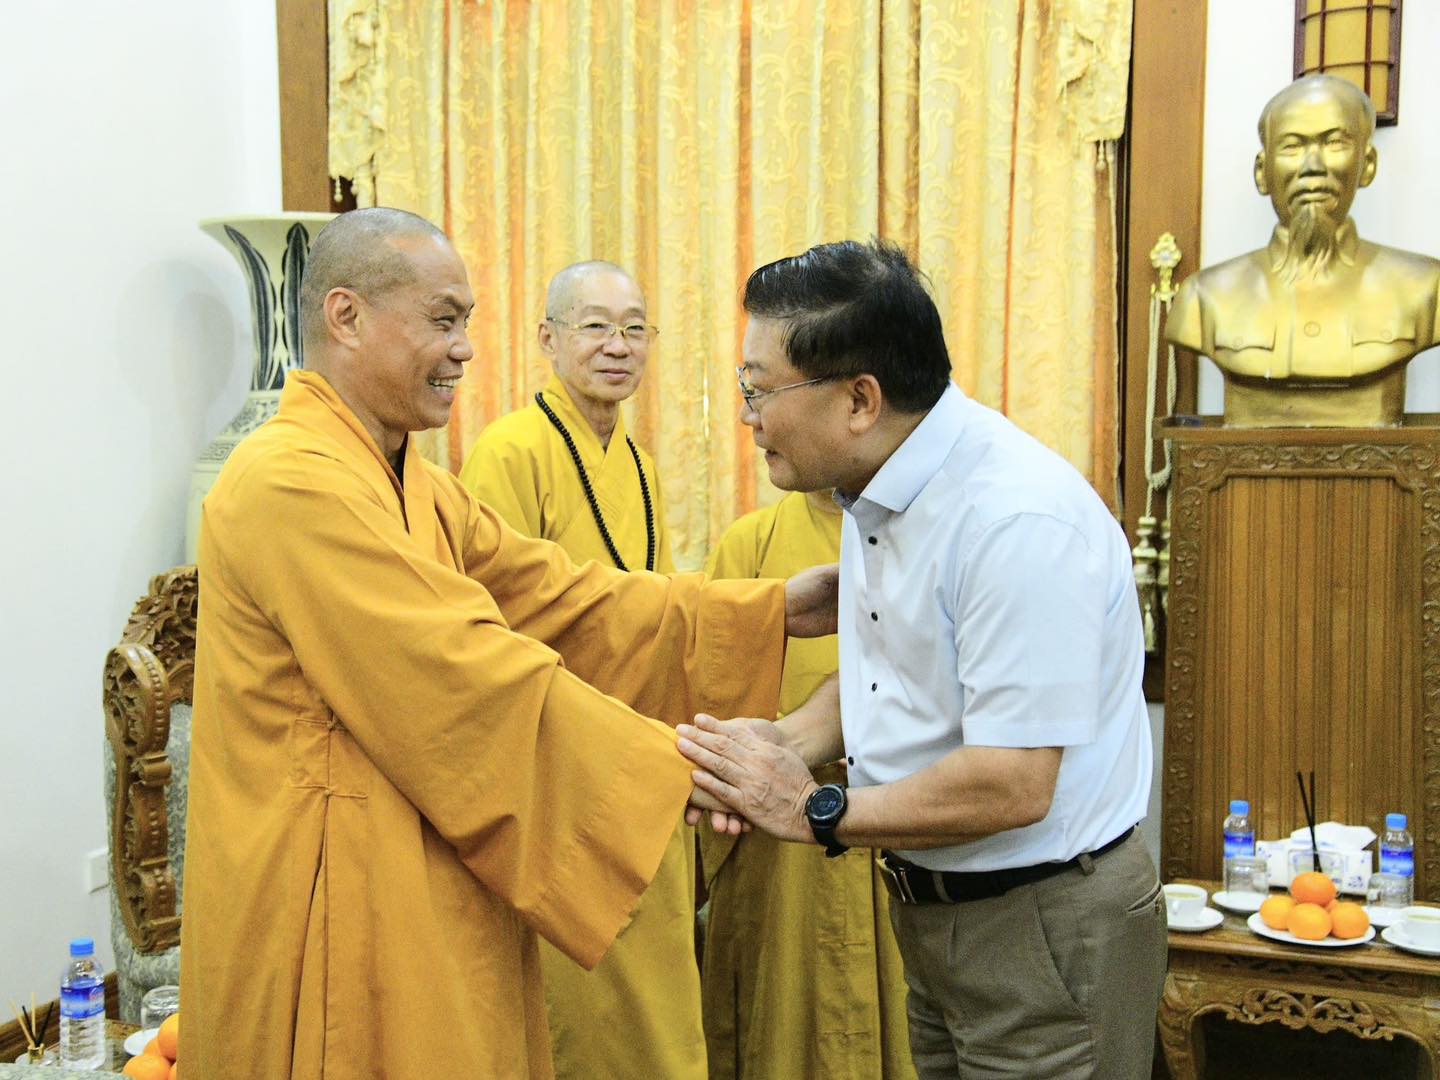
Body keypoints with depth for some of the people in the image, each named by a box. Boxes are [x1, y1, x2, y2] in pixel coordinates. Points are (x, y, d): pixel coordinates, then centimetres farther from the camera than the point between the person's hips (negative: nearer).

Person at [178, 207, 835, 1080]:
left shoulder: (412, 484, 11)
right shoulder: (292, 484, -21)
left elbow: (560, 600, 6)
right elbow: (477, 681, -24)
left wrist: (772, 608, 0)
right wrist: (682, 768, -17)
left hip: (421, 902, 9)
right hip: (341, 910, -9)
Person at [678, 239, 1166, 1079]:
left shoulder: (1020, 519, -27)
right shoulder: (877, 491, 2)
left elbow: (1012, 786, -28)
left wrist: (815, 812, -17)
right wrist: (790, 743, -4)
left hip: (1044, 926, -8)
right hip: (929, 910, 8)